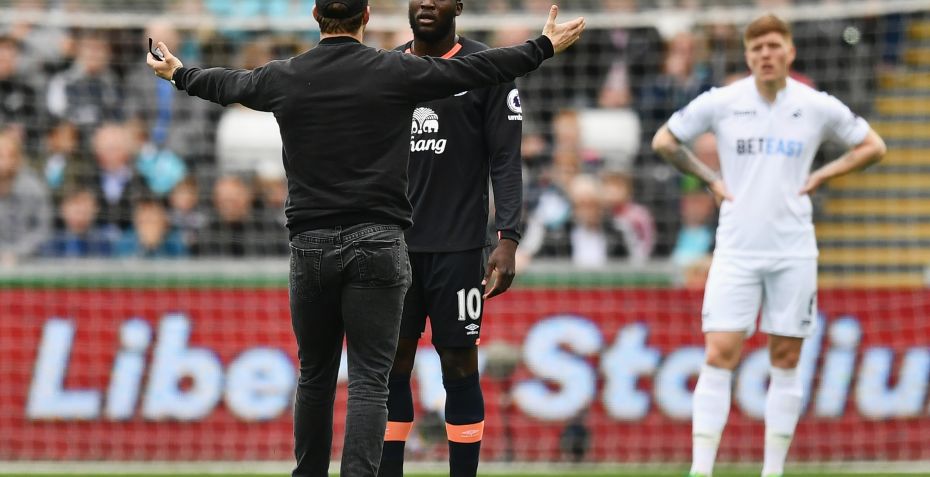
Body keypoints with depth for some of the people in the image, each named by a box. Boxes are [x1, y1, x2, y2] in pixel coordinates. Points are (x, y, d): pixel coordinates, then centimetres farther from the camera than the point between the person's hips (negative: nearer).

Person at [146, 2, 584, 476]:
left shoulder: (283, 77, 3)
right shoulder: (395, 72, -4)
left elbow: (224, 84, 23)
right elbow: (479, 68, 5)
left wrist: (178, 74, 44)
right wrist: (545, 46, 20)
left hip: (311, 245, 3)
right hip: (376, 243, -2)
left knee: (314, 374, 15)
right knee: (369, 379, -4)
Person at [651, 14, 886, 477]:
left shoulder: (818, 107, 1)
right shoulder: (720, 103, -1)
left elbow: (872, 146, 13)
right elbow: (663, 140, 11)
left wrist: (818, 177, 3)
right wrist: (709, 178, 3)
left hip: (793, 252, 1)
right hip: (736, 251, -1)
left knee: (786, 360, 3)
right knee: (719, 355, -10)